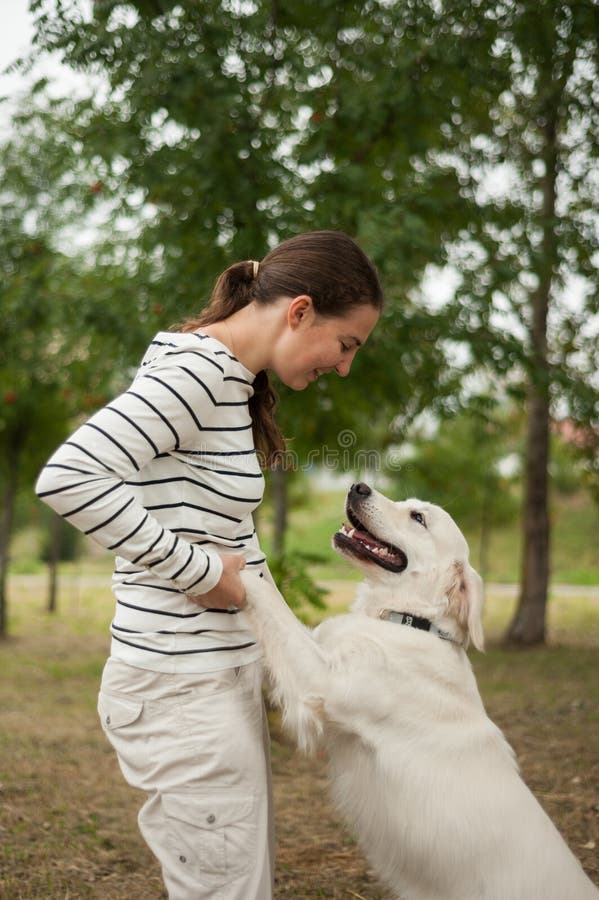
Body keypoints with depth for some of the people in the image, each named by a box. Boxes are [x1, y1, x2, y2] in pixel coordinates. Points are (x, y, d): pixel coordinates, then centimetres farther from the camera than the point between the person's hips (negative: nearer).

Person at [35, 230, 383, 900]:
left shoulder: (233, 380, 14)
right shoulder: (196, 369, -17)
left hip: (222, 675, 10)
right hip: (182, 692, -10)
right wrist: (199, 569, -21)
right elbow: (68, 477, -29)